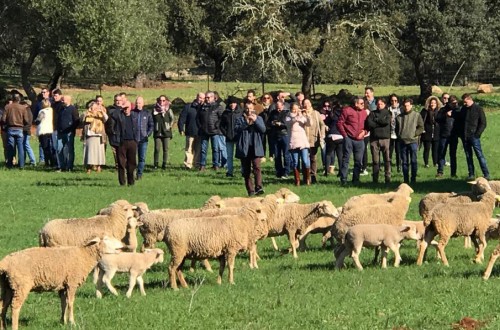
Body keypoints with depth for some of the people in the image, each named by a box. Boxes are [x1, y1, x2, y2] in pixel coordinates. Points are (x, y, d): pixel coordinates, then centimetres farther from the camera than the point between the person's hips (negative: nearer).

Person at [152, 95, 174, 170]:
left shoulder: (169, 110, 2)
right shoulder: (155, 110, 4)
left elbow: (172, 120, 10)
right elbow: (152, 120, 13)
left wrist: (169, 127, 3)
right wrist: (154, 128, 6)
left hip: (166, 133, 0)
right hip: (157, 133, 0)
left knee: (165, 149, 3)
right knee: (157, 149, -5)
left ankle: (164, 164, 11)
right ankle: (155, 164, 2)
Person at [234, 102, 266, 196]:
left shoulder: (258, 118, 13)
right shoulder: (240, 119, 10)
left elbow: (263, 129, -1)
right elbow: (236, 129, -7)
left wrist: (255, 121, -12)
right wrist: (246, 123, -17)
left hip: (256, 147, -1)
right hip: (244, 148, 1)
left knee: (256, 167, -18)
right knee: (246, 171, 3)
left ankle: (259, 187, -27)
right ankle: (250, 191, 8)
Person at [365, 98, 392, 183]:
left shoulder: (387, 113, 12)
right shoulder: (372, 113, 13)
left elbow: (387, 121, -9)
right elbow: (369, 124, -3)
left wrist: (376, 120, 0)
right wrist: (381, 123, -5)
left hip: (385, 138, -1)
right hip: (374, 138, 1)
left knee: (387, 159, -7)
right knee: (375, 160, 1)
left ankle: (388, 178, -7)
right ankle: (375, 179, 5)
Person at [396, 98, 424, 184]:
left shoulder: (417, 115, 3)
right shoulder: (399, 117, 11)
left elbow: (421, 127, 0)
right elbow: (397, 128, 19)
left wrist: (414, 134, -9)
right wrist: (399, 135, 4)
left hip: (413, 141, -3)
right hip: (402, 141, 3)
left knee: (413, 161, -3)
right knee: (404, 162, 5)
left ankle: (413, 179, 1)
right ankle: (406, 179, 8)